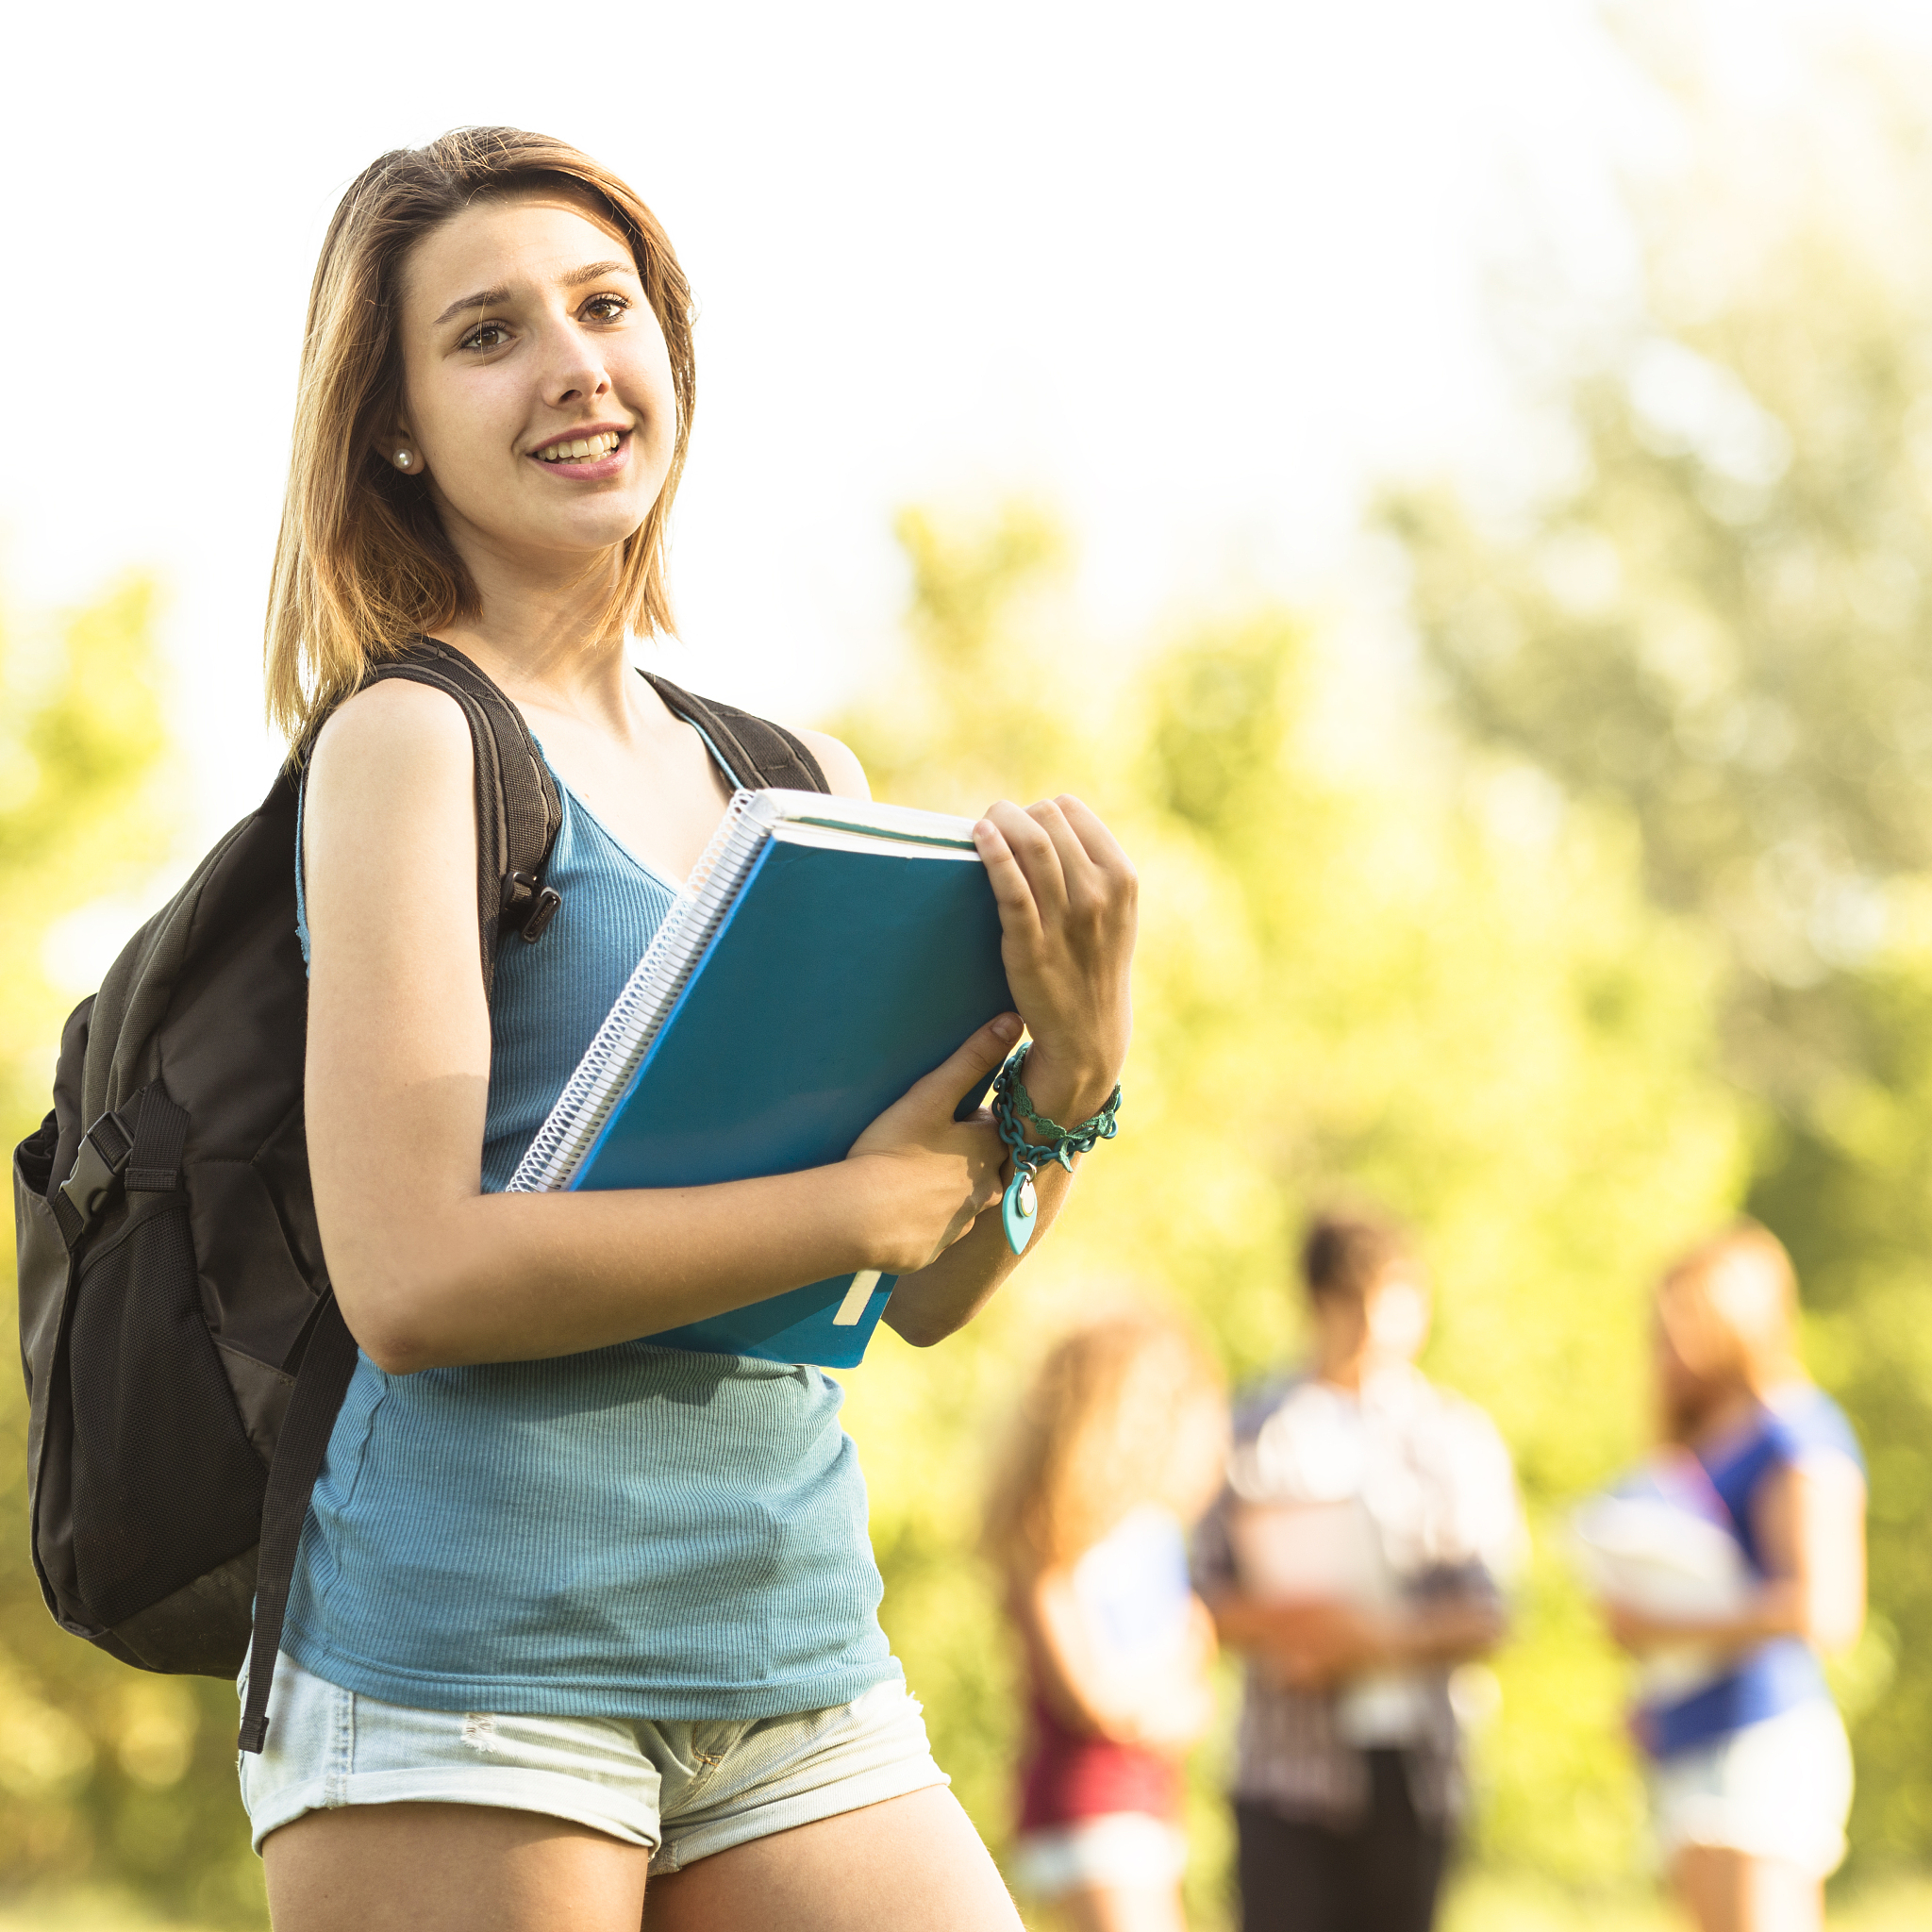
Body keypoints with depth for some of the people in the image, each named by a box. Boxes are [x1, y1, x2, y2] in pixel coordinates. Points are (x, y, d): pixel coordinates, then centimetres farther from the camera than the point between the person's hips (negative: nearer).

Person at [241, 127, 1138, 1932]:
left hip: (798, 1657, 6)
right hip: (465, 1652, -6)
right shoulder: (409, 739, -5)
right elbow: (412, 1276, -15)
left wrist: (1074, 1058, -5)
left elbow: (930, 1292, 13)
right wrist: (854, 1199, -12)